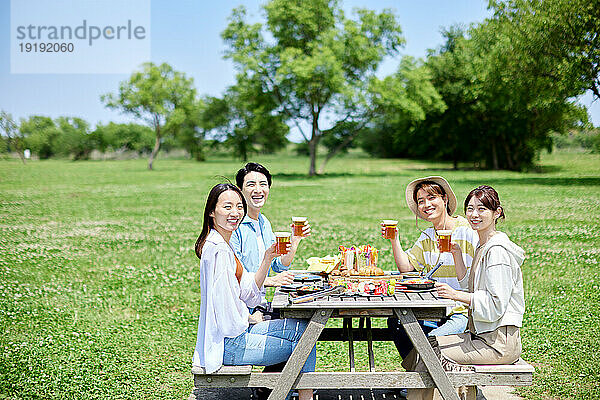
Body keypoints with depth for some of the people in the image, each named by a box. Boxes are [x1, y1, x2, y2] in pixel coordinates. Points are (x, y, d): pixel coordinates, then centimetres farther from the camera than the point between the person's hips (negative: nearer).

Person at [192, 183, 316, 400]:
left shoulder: (224, 245, 11)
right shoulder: (217, 250, -21)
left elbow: (248, 293, 10)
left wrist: (267, 259, -1)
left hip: (237, 333, 10)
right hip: (229, 345, -10)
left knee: (303, 326, 15)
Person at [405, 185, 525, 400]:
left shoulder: (498, 250, -17)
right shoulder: (484, 246, 14)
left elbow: (496, 305, -20)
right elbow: (468, 285, 21)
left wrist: (456, 295, -22)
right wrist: (456, 254, 10)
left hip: (498, 341, -10)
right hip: (484, 335, 10)